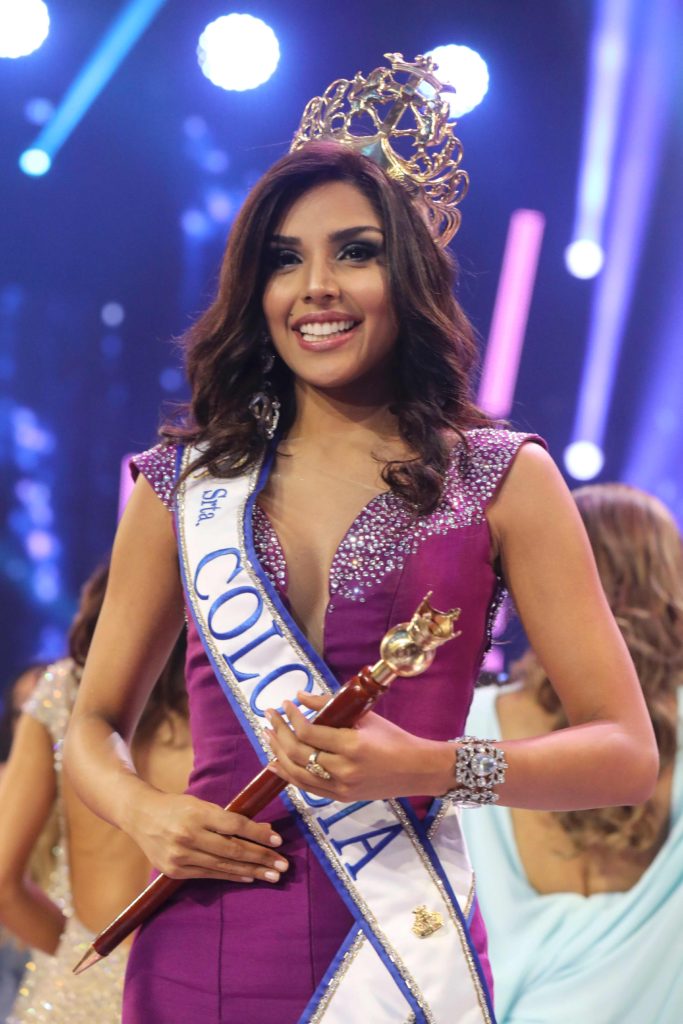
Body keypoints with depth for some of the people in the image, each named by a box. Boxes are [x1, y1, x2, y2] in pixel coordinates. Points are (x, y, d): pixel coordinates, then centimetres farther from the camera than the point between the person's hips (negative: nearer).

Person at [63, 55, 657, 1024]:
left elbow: (626, 752, -2)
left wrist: (431, 767, -18)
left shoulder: (502, 481, -1)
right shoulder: (184, 483, 5)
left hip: (398, 944, -2)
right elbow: (96, 723, 15)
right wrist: (143, 812, -8)